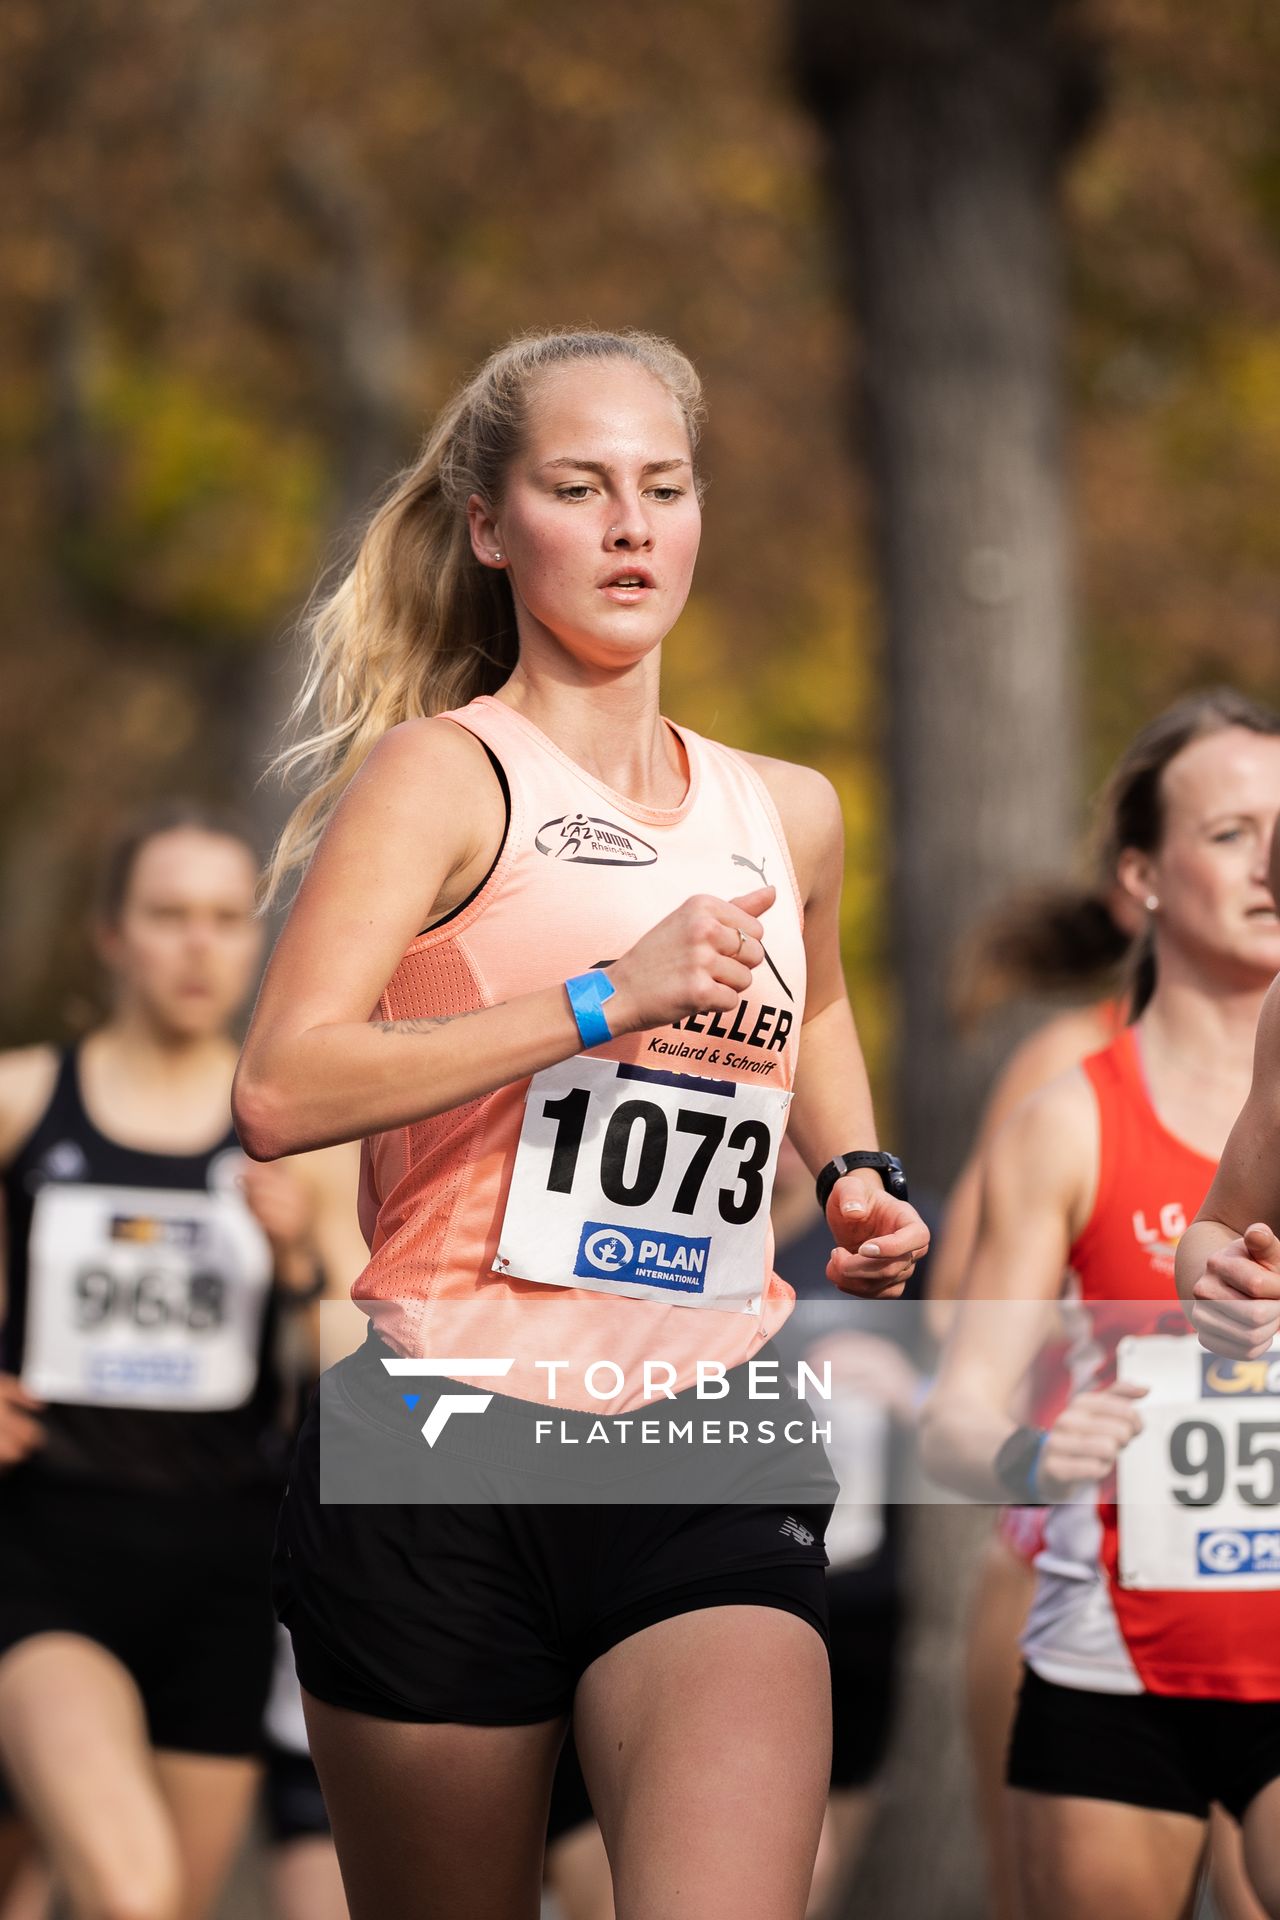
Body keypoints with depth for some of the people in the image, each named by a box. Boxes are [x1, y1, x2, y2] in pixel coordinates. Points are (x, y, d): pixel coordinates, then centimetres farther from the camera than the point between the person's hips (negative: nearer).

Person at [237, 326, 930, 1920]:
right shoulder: (442, 775, -3)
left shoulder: (787, 816, 15)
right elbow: (278, 1092, -18)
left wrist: (856, 1174, 20)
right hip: (449, 1455, -3)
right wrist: (607, 998, -20)